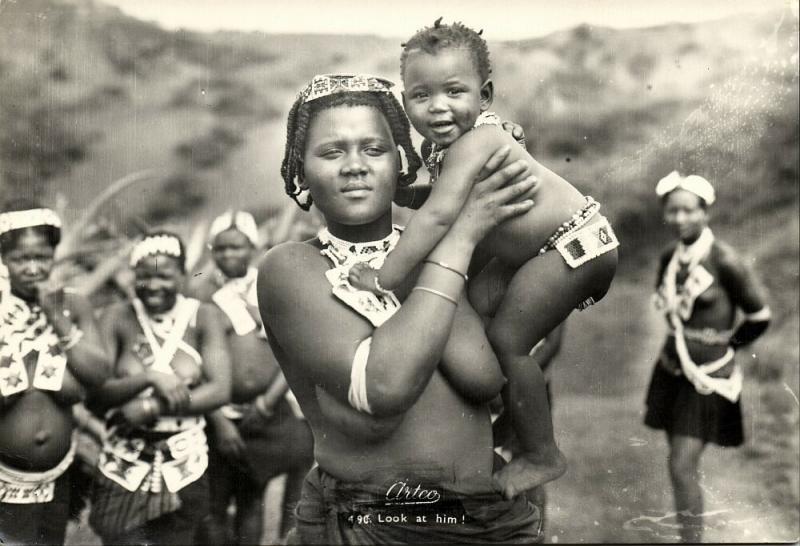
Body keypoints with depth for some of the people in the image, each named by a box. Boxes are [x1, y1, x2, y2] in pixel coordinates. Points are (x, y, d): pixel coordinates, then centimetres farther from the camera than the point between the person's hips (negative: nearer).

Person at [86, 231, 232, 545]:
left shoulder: (204, 317, -3)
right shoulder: (118, 318, -4)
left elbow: (220, 390, -11)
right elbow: (93, 395, -10)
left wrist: (150, 408, -19)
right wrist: (149, 378, -25)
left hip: (184, 471, 1)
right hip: (123, 471, -1)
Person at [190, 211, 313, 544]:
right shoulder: (200, 292, -3)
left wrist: (269, 401, -8)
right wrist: (218, 418, -13)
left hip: (268, 409, 2)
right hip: (219, 411, -2)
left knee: (252, 498, 11)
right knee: (215, 505, 2)